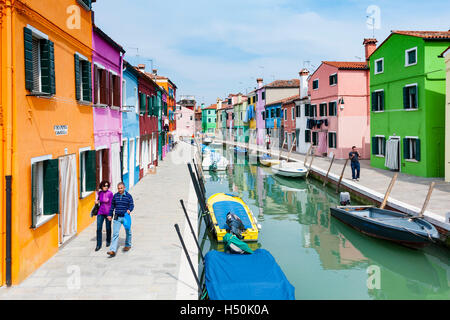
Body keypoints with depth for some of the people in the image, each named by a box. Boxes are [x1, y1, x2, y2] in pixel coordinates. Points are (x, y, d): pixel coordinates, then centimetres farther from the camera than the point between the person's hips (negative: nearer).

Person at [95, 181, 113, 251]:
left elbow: (111, 205, -12)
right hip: (100, 213, 3)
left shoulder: (110, 194, -12)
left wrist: (110, 215, -16)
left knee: (108, 228, 12)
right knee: (99, 229, -5)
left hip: (108, 213, -3)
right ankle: (98, 245, 3)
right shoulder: (100, 192, 1)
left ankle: (108, 241, 37)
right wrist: (97, 201, -1)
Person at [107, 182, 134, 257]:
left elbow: (132, 205, -7)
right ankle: (113, 250, -13)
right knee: (115, 233, -8)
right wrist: (110, 215, 16)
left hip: (126, 217, -1)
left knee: (128, 232, 15)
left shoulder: (128, 196, -5)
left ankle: (128, 245, 39)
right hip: (117, 218, 1)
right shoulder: (115, 196, 5)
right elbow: (112, 206, 15)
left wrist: (129, 210, -27)